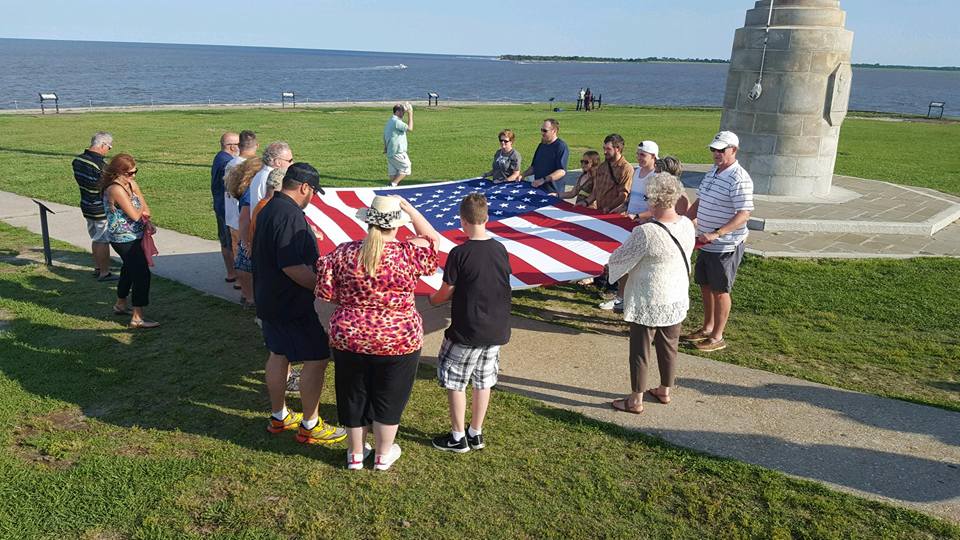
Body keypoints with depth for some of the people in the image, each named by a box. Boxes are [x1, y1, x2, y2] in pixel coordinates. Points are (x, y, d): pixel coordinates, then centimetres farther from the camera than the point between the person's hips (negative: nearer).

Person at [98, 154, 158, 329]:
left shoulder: (130, 183, 6)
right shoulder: (116, 189, -22)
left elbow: (144, 207, 4)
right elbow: (135, 215, -23)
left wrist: (147, 221, -15)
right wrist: (143, 211, -1)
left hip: (132, 237, 10)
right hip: (125, 240, -10)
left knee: (129, 269, 25)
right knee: (142, 273, -13)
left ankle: (121, 304, 44)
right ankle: (137, 318, -12)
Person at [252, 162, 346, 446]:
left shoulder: (269, 209, 10)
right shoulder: (290, 215, -23)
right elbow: (293, 267, -28)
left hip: (269, 299, 11)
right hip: (292, 305, -11)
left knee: (278, 354, 19)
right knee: (316, 358, -2)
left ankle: (278, 417, 32)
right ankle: (310, 425, 8)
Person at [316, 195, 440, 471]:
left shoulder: (343, 253, -10)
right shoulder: (407, 254, -16)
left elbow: (326, 293, -4)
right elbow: (432, 238, 3)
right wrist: (407, 207, 4)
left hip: (349, 339, 2)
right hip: (398, 342, -2)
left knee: (353, 397, 19)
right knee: (388, 399, 16)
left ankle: (356, 453, 34)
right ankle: (383, 455, 32)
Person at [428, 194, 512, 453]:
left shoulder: (460, 253, -17)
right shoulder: (500, 250, -2)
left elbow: (445, 293, -10)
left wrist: (432, 298, 13)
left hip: (466, 332, -5)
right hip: (496, 331, 6)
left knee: (454, 382, 12)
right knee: (483, 382, 18)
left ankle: (458, 438, 21)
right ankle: (476, 433, 30)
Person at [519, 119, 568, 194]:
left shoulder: (561, 146, -8)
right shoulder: (541, 145, 18)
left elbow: (562, 171, -19)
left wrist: (543, 180, -25)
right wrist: (523, 175, 10)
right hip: (537, 188, 7)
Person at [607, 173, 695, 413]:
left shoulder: (645, 233, -28)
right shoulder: (687, 225, -6)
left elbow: (616, 259, -16)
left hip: (648, 303, -6)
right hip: (677, 299, 7)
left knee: (640, 350, 8)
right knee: (668, 346, 21)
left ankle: (635, 400, 19)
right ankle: (665, 391, 37)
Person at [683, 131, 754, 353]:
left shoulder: (739, 179, -19)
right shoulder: (711, 173, 9)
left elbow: (744, 214, -24)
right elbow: (699, 203, 19)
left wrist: (716, 234, -32)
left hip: (726, 246, -8)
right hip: (706, 243, 8)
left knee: (720, 291, 3)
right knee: (705, 285, 18)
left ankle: (717, 337, 16)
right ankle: (707, 327, 35)